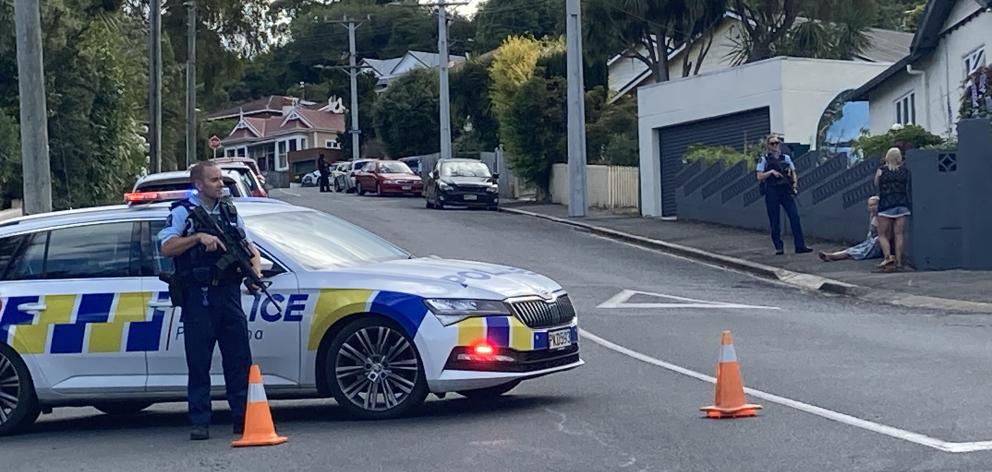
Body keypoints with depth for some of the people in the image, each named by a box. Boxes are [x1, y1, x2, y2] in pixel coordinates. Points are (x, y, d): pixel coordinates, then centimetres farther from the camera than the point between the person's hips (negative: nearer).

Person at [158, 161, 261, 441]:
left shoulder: (230, 211, 16)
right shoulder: (183, 212, 1)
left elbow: (249, 246, 20)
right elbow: (167, 248, -9)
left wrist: (255, 265, 0)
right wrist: (198, 237, -19)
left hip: (229, 292, 4)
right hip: (198, 295, -4)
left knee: (239, 359, 4)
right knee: (199, 362, -1)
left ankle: (243, 418, 11)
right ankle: (200, 422, 5)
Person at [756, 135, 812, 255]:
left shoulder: (786, 158, 12)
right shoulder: (764, 160, 4)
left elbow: (793, 173, 15)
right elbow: (759, 177, -2)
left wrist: (794, 183, -2)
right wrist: (771, 172, -15)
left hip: (786, 191, 2)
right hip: (771, 192, -2)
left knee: (795, 216, -8)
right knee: (774, 221, -1)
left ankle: (800, 246, -7)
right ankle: (779, 247, 7)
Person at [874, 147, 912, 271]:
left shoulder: (881, 170, 0)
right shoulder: (905, 171, 5)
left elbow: (876, 184, 14)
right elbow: (907, 187, 13)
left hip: (886, 205, -2)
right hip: (902, 204, 2)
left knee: (882, 234, 4)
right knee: (899, 234, 3)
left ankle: (888, 256, -17)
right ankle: (898, 262, 1)